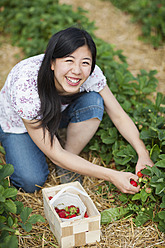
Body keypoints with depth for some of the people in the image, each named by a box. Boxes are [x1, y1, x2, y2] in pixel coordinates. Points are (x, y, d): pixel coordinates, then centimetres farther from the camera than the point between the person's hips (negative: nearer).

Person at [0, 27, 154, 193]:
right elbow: (55, 155, -34)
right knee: (31, 182, -23)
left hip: (58, 114, 4)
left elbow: (119, 116, -15)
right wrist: (112, 176, -37)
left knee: (93, 102, -25)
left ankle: (67, 167, -6)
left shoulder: (91, 75, -30)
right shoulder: (26, 88, -41)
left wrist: (143, 154, -30)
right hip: (17, 123, -3)